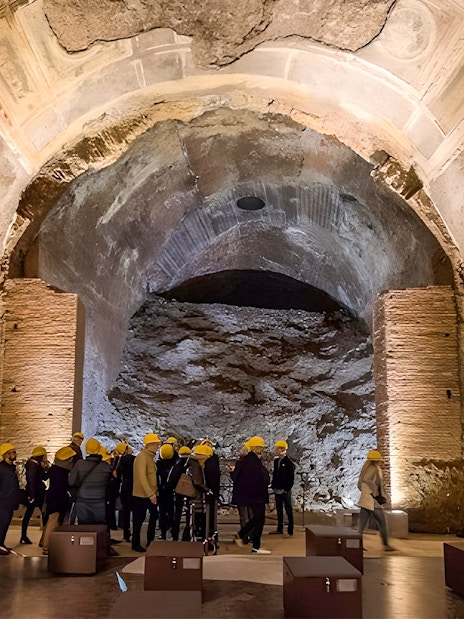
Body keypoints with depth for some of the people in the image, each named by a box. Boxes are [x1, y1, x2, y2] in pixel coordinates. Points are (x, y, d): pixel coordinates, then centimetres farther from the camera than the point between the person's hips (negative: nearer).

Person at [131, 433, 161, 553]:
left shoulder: (150, 457, 14)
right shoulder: (142, 457, -16)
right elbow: (142, 477, -23)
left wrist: (154, 492, 13)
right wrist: (150, 494, -24)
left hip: (150, 494, 9)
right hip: (141, 495, -9)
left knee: (154, 515, 9)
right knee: (139, 520, 2)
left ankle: (150, 542, 21)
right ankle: (135, 544, 15)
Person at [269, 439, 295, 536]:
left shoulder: (288, 462, -12)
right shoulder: (276, 460, 9)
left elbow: (291, 477, -13)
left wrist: (287, 488, -15)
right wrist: (273, 485, 9)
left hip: (285, 490, -7)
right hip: (277, 489, 7)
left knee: (288, 509, 1)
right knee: (279, 509, 13)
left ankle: (290, 529, 7)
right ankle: (280, 529, 22)